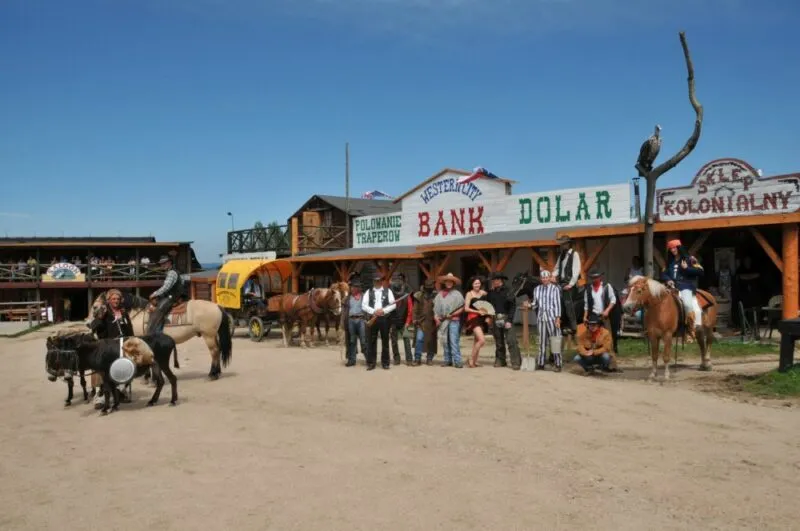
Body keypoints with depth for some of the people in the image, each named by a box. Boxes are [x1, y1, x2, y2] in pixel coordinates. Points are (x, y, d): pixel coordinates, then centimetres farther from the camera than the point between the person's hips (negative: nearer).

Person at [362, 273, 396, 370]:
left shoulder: (388, 291, 8)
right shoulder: (369, 292, 10)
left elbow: (393, 304, 0)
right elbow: (364, 305, 0)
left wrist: (383, 310, -14)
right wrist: (373, 311, -14)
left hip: (384, 318, 0)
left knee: (385, 341, 3)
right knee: (372, 341, 1)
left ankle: (385, 362, 10)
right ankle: (371, 363, 6)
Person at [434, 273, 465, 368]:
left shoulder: (457, 294, 5)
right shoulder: (440, 295, 13)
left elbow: (462, 308, 1)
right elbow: (435, 307, 12)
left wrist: (453, 314, -9)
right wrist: (436, 318, 0)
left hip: (453, 320, -4)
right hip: (442, 321, 4)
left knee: (454, 341, -11)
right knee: (445, 341, 7)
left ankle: (457, 361, -11)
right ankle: (448, 360, 15)